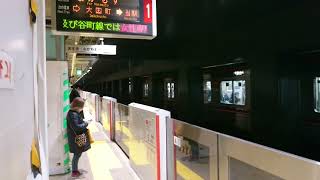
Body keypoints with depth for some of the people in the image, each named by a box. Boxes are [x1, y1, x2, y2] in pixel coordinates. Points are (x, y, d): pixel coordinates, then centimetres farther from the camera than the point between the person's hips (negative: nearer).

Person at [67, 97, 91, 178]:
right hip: (76, 139, -10)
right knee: (77, 154, 3)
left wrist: (83, 123, 1)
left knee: (77, 154, 19)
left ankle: (75, 170, 33)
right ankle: (74, 172, 17)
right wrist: (85, 124, -18)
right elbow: (76, 127, -29)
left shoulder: (74, 113, 7)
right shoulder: (73, 114, -24)